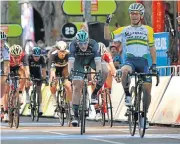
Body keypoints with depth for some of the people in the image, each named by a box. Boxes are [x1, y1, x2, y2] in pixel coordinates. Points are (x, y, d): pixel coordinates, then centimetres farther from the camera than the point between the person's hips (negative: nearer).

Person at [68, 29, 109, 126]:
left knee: (105, 72, -27)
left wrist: (99, 73, -57)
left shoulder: (93, 44, -35)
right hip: (79, 61, -1)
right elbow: (71, 61, -42)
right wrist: (70, 73, -57)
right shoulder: (73, 45, -34)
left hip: (92, 58, 1)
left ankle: (94, 93, -6)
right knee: (77, 87, -9)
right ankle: (75, 115, -3)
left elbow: (98, 61, -42)